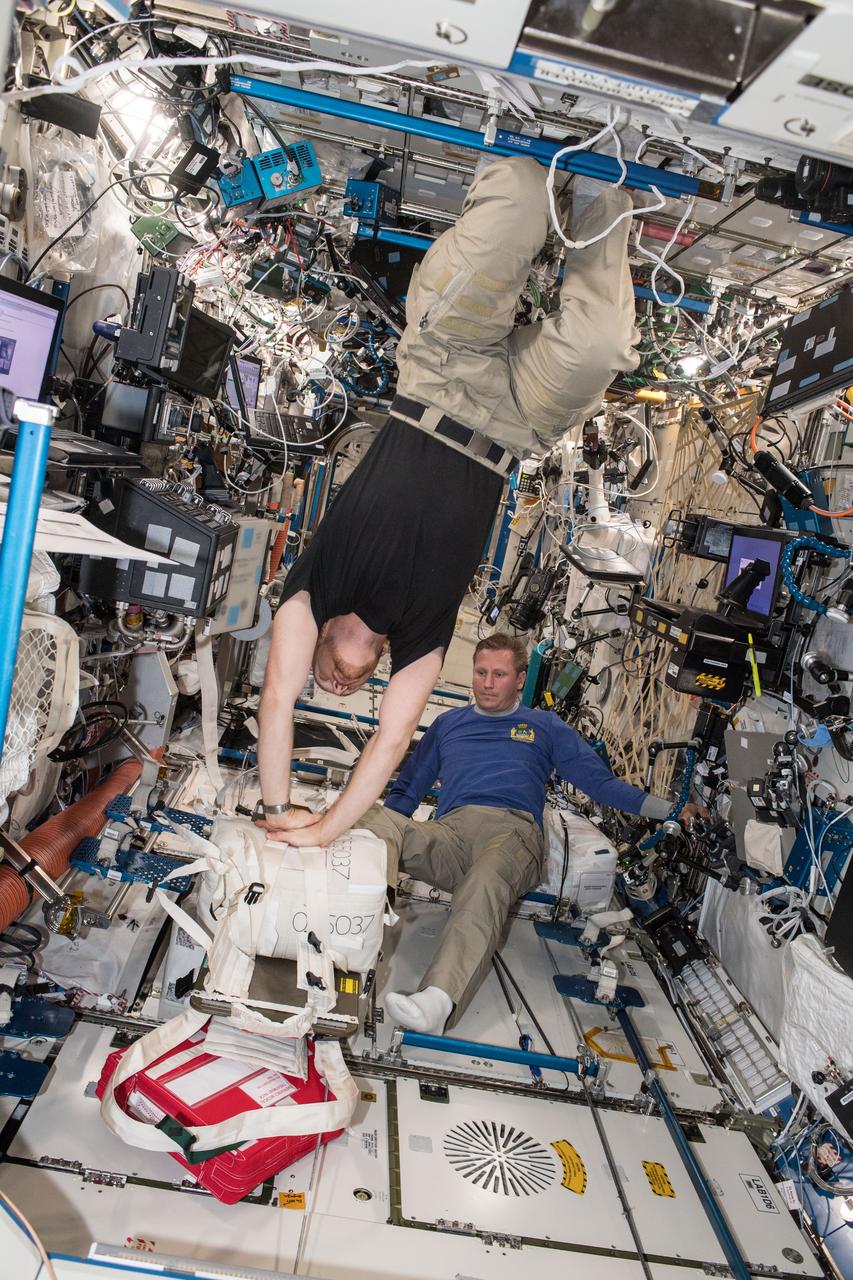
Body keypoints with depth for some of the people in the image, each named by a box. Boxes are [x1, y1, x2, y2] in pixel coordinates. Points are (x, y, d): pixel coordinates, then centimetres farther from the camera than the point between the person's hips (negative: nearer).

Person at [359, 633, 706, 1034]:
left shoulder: (545, 727, 27)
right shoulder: (448, 724, 33)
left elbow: (601, 782, 23)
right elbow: (406, 790, 34)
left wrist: (671, 810, 12)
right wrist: (381, 819, 13)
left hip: (514, 831, -2)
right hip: (448, 831, 3)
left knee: (485, 884, -40)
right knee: (376, 822, -32)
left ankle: (438, 1000, -59)